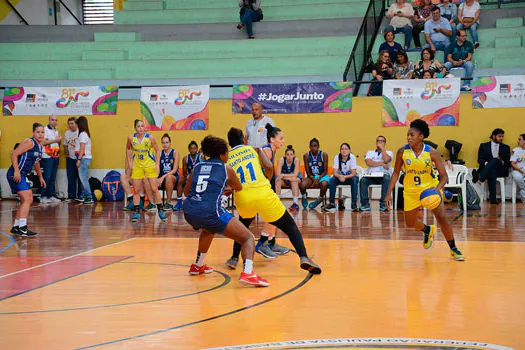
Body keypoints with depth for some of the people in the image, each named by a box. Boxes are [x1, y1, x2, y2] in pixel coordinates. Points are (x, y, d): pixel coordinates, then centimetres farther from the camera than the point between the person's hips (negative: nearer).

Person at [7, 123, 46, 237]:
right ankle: (22, 228, -21)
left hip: (22, 175, 10)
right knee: (27, 199, -17)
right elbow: (14, 154, -19)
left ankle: (16, 227, 25)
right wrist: (16, 171, -26)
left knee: (26, 201, 16)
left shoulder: (39, 146, 14)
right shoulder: (29, 142, -13)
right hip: (16, 174, -10)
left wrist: (40, 177, 35)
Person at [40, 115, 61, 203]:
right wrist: (55, 140, -13)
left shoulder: (56, 131, 18)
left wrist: (60, 140, 2)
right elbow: (43, 142, -15)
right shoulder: (45, 129, -6)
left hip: (55, 156, 7)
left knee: (53, 178, 8)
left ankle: (51, 196, 12)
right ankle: (43, 197, -6)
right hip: (47, 157, -7)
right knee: (47, 177, -9)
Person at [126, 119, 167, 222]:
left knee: (154, 189, -3)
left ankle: (160, 211, 5)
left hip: (150, 165, -2)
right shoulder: (131, 138, -7)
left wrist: (157, 164, -8)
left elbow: (157, 150, -1)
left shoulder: (150, 137, -13)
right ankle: (136, 212, 10)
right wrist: (129, 162, 6)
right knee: (136, 190, 3)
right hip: (137, 166, 2)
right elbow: (128, 149, 12)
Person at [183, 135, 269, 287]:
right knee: (248, 238, 2)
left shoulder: (197, 166, 20)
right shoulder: (226, 168, 10)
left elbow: (186, 191, 29)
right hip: (211, 211, -6)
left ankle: (198, 266, 46)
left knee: (209, 229, 41)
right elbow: (239, 188, 26)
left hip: (189, 211, 6)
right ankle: (247, 273, -23)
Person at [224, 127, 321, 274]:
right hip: (263, 193, -2)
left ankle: (234, 259, 30)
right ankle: (304, 258, -12)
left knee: (243, 226, 36)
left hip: (242, 198, 2)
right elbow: (269, 167, 0)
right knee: (290, 227, 8)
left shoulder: (226, 158, 17)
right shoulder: (254, 149, 15)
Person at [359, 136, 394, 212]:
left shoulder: (389, 153, 14)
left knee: (387, 179, -37)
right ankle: (365, 203, -28)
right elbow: (368, 163, -2)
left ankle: (383, 204, -34)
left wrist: (382, 148, 0)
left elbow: (386, 160, -11)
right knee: (363, 180, -30)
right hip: (371, 176, 2)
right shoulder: (370, 152, 19)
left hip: (384, 175, -2)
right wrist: (381, 164, -6)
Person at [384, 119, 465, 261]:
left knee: (442, 219, -14)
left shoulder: (431, 152, -18)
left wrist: (437, 188, -35)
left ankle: (454, 250, 5)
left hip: (431, 189, -3)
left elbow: (444, 176, -15)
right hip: (411, 191, 3)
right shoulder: (402, 152, -13)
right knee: (410, 223, 10)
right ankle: (428, 230, 46)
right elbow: (396, 172, 0)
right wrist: (389, 193, -4)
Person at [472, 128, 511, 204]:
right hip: (486, 168, -1)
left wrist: (502, 162, -9)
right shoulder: (483, 146, 18)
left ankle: (480, 176, -59)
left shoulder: (506, 148, 21)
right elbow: (480, 159, 7)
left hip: (500, 170, 1)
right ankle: (492, 198, -53)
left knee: (495, 160, -35)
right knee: (492, 172, -41)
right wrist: (486, 163, -15)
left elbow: (508, 163, 14)